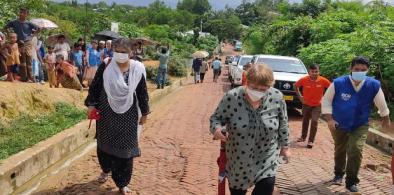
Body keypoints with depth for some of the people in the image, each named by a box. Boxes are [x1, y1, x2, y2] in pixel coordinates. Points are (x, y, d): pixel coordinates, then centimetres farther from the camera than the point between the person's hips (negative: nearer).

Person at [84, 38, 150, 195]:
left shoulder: (137, 69, -7)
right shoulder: (105, 66, -8)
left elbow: (142, 93, 0)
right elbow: (95, 86, 1)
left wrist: (144, 113, 4)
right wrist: (91, 104, -3)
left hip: (128, 115, -1)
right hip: (106, 112, 1)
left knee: (125, 148, 3)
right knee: (104, 143, 16)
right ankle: (106, 169, 45)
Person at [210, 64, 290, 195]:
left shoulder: (277, 97, -14)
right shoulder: (231, 97, -21)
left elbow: (283, 124, 0)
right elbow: (216, 118, -10)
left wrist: (284, 146, 9)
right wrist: (217, 129, -32)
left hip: (266, 156, 1)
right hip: (237, 157, 0)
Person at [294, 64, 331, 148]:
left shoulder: (323, 81, -21)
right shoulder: (304, 80, -20)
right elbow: (296, 86, 0)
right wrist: (299, 96, -4)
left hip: (317, 105, -2)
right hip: (306, 104, 2)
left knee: (314, 122, -14)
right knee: (305, 121, 17)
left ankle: (311, 141, -4)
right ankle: (303, 137, 38)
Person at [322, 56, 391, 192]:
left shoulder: (374, 85, -17)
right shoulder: (338, 83, -23)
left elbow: (382, 104, 1)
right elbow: (326, 101, -11)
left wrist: (386, 120, 13)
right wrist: (329, 119, -16)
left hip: (360, 125, 0)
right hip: (339, 124, 0)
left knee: (356, 151, -16)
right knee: (340, 151, 16)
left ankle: (351, 181, 4)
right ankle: (339, 173, 43)